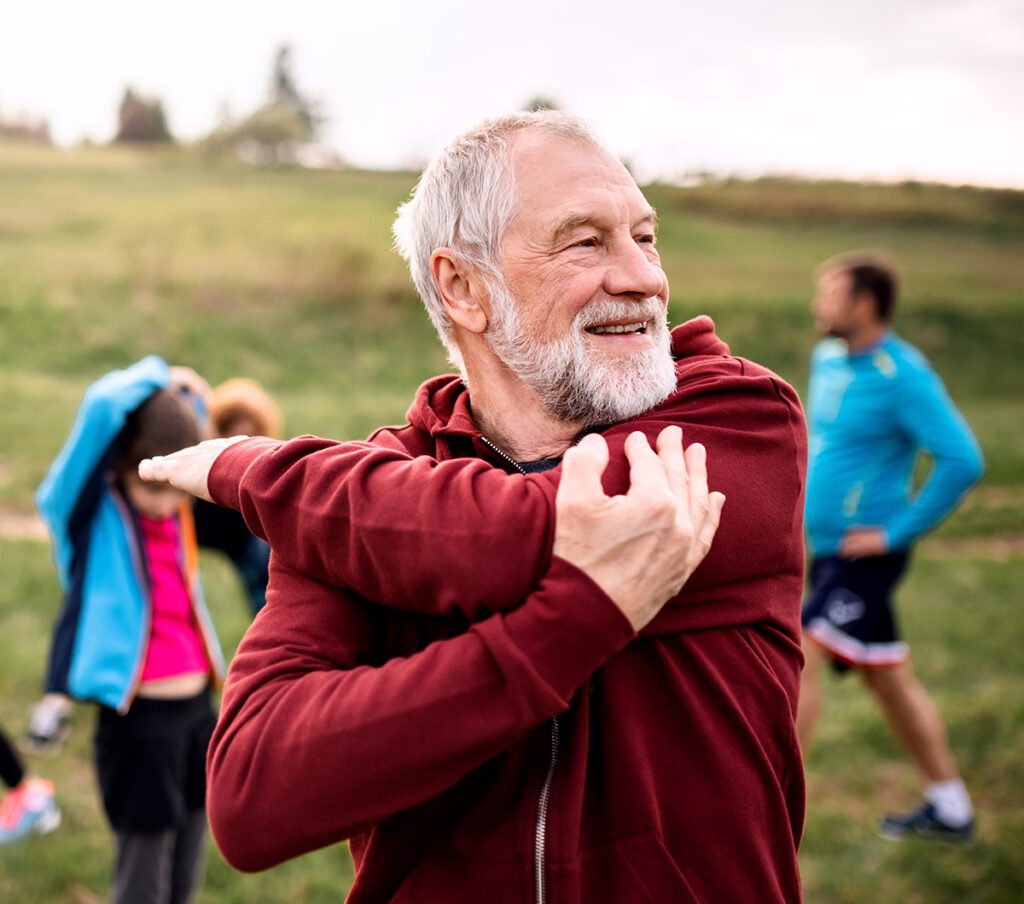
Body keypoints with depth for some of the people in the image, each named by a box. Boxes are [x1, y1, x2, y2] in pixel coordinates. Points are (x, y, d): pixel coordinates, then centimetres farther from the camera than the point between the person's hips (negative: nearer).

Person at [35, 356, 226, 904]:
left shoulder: (180, 513, 2)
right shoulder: (91, 513, -12)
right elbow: (103, 406, -27)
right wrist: (158, 379, -10)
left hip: (198, 711, 5)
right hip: (136, 720, -5)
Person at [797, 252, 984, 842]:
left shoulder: (904, 377, -17)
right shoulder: (828, 359, 8)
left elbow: (964, 461, -23)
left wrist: (898, 532, -20)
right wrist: (805, 496, 16)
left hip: (867, 555, -9)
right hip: (830, 548, 9)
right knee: (890, 679, 15)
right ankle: (950, 810, 28)